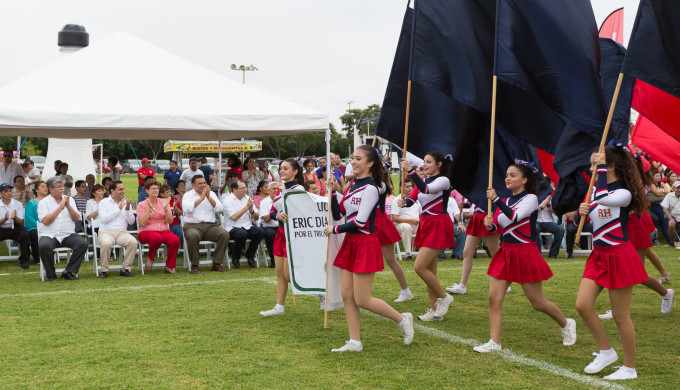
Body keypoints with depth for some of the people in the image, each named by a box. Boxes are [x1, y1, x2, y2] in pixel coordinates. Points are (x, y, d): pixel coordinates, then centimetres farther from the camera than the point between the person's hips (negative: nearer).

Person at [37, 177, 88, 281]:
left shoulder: (70, 200, 15)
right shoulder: (44, 202, 5)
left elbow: (77, 219, 6)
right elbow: (45, 221, -11)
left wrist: (68, 206, -9)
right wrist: (60, 207, -10)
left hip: (68, 235, 3)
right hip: (49, 236, -3)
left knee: (83, 243, -25)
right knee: (44, 246, -35)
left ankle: (69, 272, -13)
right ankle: (50, 274, -12)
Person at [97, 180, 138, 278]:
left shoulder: (126, 202, 16)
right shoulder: (103, 202, 7)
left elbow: (131, 222, 9)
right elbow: (103, 219, -10)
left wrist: (127, 209, -7)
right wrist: (118, 209, -8)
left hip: (122, 232, 3)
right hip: (106, 232, -3)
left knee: (133, 242, -29)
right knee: (106, 243, -37)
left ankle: (125, 269, -15)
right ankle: (104, 270, -19)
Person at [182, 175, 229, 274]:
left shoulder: (211, 194, 15)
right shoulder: (188, 195, 6)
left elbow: (220, 209, 0)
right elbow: (186, 209, -16)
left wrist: (209, 197, -10)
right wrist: (201, 198, -13)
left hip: (210, 226, 3)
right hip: (193, 225, -3)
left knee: (225, 234, -24)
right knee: (193, 235, -37)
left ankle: (216, 263, -13)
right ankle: (194, 265, -20)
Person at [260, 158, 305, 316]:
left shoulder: (298, 189, -11)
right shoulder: (280, 190, 13)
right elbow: (271, 212, 7)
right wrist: (277, 215, -13)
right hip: (281, 232, 8)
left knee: (289, 275, -6)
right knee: (280, 272, 10)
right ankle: (279, 307, 17)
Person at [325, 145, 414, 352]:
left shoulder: (370, 188, -14)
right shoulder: (352, 186, 12)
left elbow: (359, 221, -19)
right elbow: (337, 214, 12)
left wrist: (334, 230, -8)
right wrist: (333, 192, 2)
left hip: (366, 244, -9)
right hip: (350, 243, 9)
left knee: (362, 300, -5)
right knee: (347, 295, 6)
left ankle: (403, 319, 14)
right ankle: (355, 342, 15)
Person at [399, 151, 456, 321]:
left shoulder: (443, 180, -10)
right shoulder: (425, 180, 15)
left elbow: (425, 189, -29)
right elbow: (412, 199, 3)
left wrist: (410, 170, -34)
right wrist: (404, 202, -19)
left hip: (438, 227, -8)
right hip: (425, 225, 8)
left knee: (420, 267, -15)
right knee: (430, 271, 9)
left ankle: (443, 297, 3)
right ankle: (434, 310, 15)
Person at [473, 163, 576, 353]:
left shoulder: (530, 198, -10)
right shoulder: (505, 201, 9)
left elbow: (515, 217, -27)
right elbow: (495, 226, 9)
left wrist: (495, 199, -30)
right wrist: (489, 225, -13)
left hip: (525, 254, -6)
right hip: (506, 252, 6)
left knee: (538, 303, 5)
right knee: (494, 298, -6)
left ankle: (566, 324, 31)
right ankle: (494, 342, -1)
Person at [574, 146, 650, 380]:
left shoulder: (624, 194, -15)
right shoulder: (595, 190, 8)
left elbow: (602, 199, -36)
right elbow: (581, 221, 14)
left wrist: (602, 167, -27)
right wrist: (581, 213, -9)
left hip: (619, 256, -7)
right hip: (598, 256, 7)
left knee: (620, 316, 0)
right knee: (582, 305, -1)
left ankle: (629, 368, 15)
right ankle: (606, 352, 17)